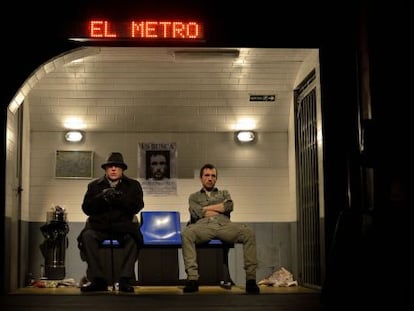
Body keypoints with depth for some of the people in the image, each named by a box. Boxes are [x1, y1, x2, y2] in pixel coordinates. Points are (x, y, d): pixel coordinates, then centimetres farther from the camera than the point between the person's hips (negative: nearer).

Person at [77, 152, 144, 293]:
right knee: (87, 235, -31)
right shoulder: (94, 185, 16)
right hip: (99, 225, 1)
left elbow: (137, 206, 0)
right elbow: (86, 208, 5)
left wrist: (120, 199, -18)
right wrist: (101, 198, -13)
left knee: (133, 237, -34)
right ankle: (98, 279, -28)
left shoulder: (133, 185, 15)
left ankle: (125, 279, -31)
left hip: (123, 225, -1)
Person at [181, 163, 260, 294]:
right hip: (203, 226, -1)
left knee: (248, 232, -31)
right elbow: (196, 213, 6)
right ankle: (192, 278, -41)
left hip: (224, 225, 1)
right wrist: (219, 208, 10)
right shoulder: (194, 197, 30)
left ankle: (251, 278, -32)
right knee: (186, 233, -38)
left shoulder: (224, 193, 34)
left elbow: (229, 206, 9)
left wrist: (206, 208, 8)